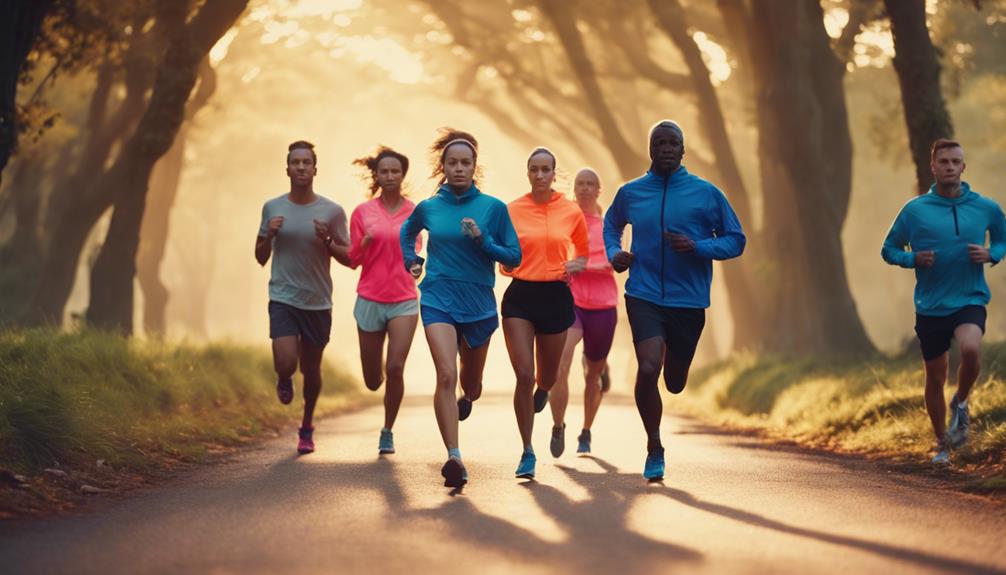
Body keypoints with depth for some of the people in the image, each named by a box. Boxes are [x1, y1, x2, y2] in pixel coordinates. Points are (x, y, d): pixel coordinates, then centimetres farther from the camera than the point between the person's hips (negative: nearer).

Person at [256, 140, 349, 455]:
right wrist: (269, 234, -11)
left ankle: (307, 427, 32)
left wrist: (327, 242, -15)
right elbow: (260, 258, 9)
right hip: (283, 299, 0)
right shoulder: (272, 208, 2)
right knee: (286, 364, -17)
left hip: (318, 302, 0)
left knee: (311, 369, 9)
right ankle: (284, 381, 22)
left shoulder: (332, 212, -2)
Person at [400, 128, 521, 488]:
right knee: (446, 375, -21)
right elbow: (408, 232, 27)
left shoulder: (493, 208, -1)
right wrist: (410, 261, 12)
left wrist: (482, 239, -14)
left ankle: (466, 398, 56)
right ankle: (454, 458, -26)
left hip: (479, 303, 1)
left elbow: (514, 257, -1)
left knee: (471, 384, 17)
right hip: (438, 300, -1)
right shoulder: (428, 208, 4)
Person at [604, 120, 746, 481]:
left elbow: (736, 240, 4)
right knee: (648, 369, -20)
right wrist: (613, 254, 3)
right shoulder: (630, 193, 4)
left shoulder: (706, 194, -1)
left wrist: (698, 247, -14)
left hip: (689, 301, 1)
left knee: (674, 383, 11)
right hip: (644, 297, -1)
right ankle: (654, 448, -3)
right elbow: (610, 226, 24)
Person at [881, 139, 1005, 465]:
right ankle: (942, 444, 29)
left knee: (970, 348, -30)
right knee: (935, 378, 8)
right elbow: (889, 250, 7)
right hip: (930, 306, 1)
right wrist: (913, 258, -13)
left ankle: (961, 403, 0)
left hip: (970, 300, -1)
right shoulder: (915, 210, -3)